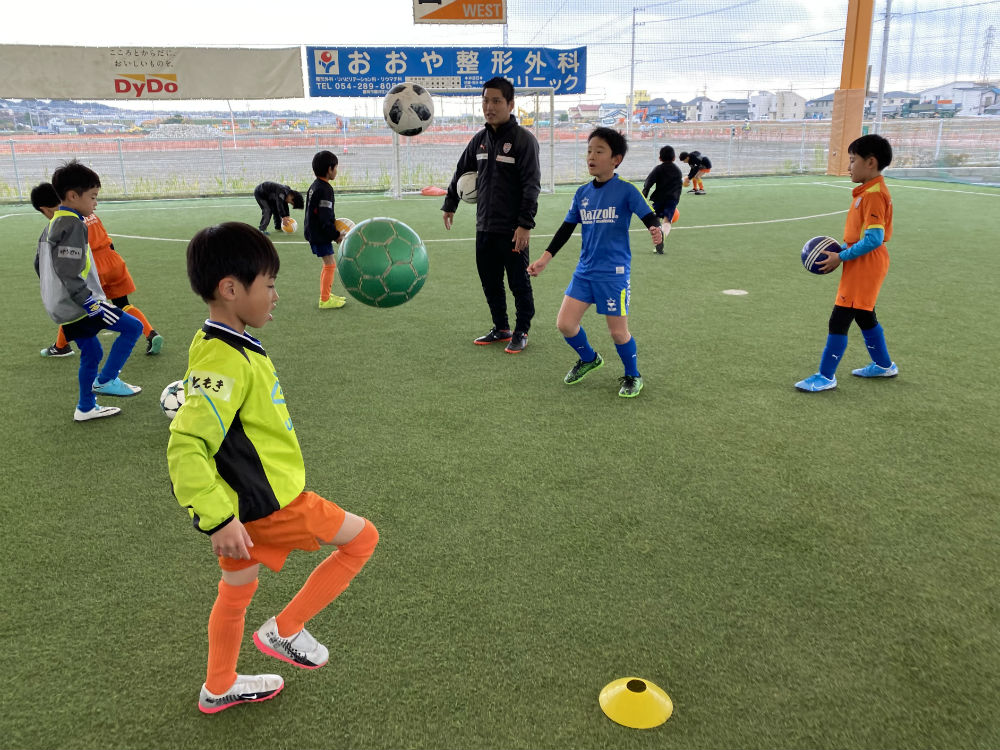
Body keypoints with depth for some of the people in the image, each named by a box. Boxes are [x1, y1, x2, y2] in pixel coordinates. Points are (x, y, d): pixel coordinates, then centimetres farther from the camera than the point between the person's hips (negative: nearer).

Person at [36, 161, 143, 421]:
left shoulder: (52, 225, 14)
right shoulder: (74, 225, -17)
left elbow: (40, 263, 23)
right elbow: (70, 274, -25)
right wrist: (94, 305, -24)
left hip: (62, 309, 10)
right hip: (79, 306, -10)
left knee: (91, 354, 18)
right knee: (133, 327, -5)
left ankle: (86, 408, 25)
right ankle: (105, 380, -3)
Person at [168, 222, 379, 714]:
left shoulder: (226, 347, 5)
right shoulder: (225, 361, -26)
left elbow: (208, 424, 19)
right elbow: (184, 447, -31)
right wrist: (218, 519, -28)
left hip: (246, 504, 10)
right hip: (270, 505, -9)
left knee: (236, 591, 25)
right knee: (362, 539, 4)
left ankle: (219, 688, 45)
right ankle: (285, 630, 14)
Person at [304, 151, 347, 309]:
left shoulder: (314, 186, 12)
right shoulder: (324, 189, -20)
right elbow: (324, 219, -22)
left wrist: (334, 223, 13)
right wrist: (336, 235, -13)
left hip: (314, 231, 10)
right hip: (320, 234, -10)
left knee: (328, 264, 19)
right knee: (330, 264, -5)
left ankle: (326, 295, 28)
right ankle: (325, 300, 0)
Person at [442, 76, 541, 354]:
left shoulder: (523, 139, -10)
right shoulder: (479, 140, 10)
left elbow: (531, 185, -15)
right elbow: (461, 172, 24)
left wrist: (525, 224, -20)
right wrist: (450, 205, 25)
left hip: (512, 230, -6)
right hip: (484, 227, 7)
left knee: (519, 283, 3)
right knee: (490, 282, 13)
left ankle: (521, 331, 18)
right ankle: (501, 328, 27)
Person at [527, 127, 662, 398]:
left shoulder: (626, 190, -8)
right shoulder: (582, 193, 7)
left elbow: (649, 217, -12)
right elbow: (566, 228, 12)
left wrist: (657, 230, -35)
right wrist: (545, 258, 7)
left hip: (614, 273, -5)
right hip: (585, 270, 5)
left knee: (618, 330, 1)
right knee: (565, 323, 1)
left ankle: (633, 376, 26)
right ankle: (588, 359, 30)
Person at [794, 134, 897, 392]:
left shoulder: (874, 194, -21)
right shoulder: (867, 191, 11)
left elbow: (873, 239, -25)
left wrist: (841, 257, -21)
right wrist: (840, 250, 7)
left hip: (865, 265, -11)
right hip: (862, 264, 11)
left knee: (839, 320, -8)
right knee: (864, 316, 22)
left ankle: (826, 377, -2)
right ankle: (883, 365, 37)